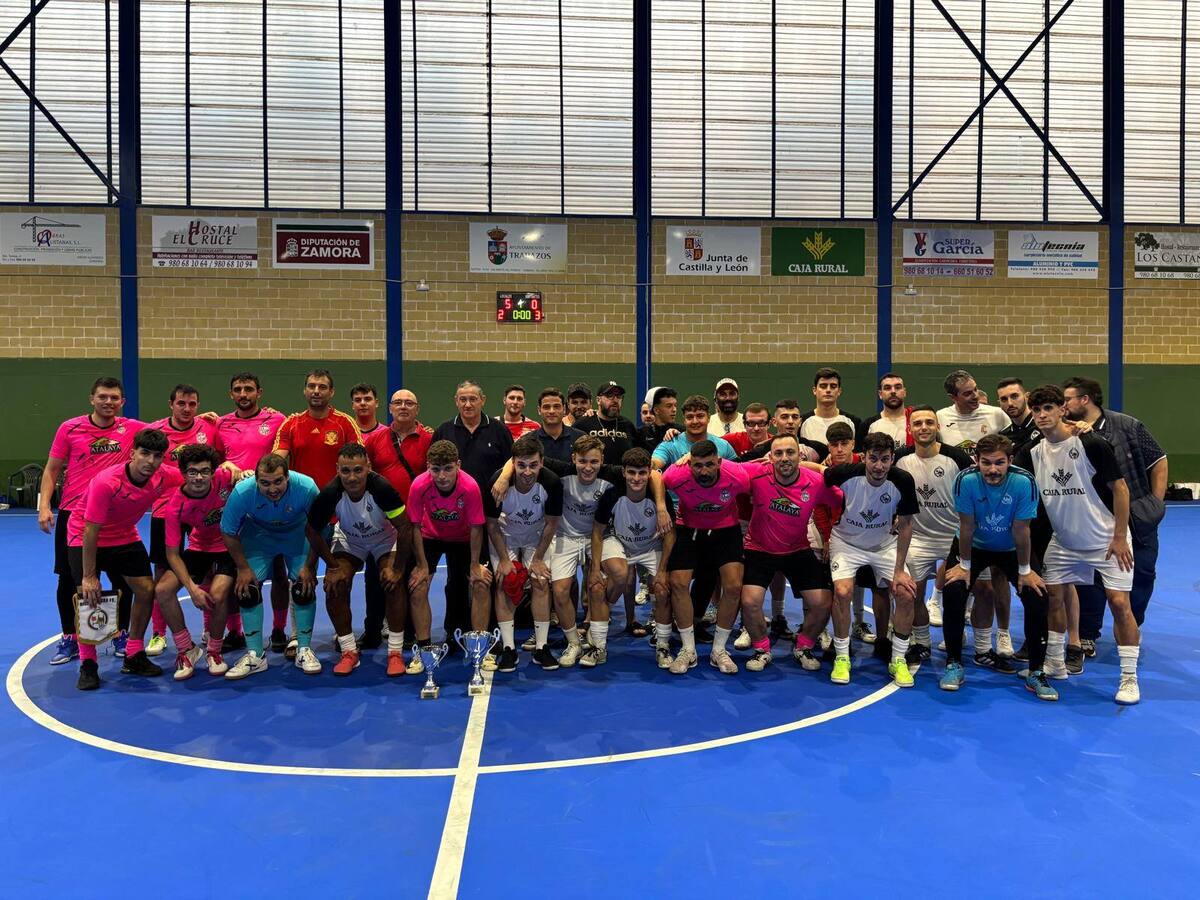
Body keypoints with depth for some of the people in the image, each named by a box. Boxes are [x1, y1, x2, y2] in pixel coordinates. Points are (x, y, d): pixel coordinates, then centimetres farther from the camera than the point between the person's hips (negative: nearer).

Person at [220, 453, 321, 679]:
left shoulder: (306, 487, -34)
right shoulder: (242, 492, -31)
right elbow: (228, 532, -13)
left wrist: (309, 566, -16)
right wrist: (243, 568, -12)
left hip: (298, 535, -1)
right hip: (257, 535, 1)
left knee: (305, 587, -14)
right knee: (246, 587, -12)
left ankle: (304, 650, 5)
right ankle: (255, 656, 2)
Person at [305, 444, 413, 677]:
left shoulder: (382, 488, -36)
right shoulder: (330, 494, -30)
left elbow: (405, 527, -26)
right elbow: (312, 531, -12)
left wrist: (397, 568, -23)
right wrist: (333, 566, -12)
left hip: (385, 541, -2)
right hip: (348, 541, 2)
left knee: (395, 583, -23)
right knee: (334, 585, -17)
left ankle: (395, 653, -9)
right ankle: (349, 652, 0)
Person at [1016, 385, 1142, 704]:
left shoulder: (1091, 445, -17)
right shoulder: (1031, 454, -3)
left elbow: (1120, 489, -13)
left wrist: (1120, 538, -14)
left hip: (1107, 541, -5)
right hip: (1064, 542, 5)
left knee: (1119, 603, -8)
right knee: (1053, 597, 6)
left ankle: (1129, 678, 4)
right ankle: (1055, 663, 21)